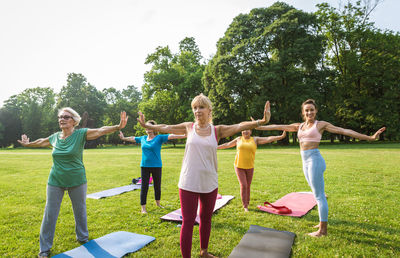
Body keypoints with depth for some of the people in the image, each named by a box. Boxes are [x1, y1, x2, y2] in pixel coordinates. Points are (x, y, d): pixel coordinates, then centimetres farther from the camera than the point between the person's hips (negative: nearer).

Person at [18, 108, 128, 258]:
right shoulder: (54, 137, 3)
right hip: (55, 182, 3)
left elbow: (100, 131, -23)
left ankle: (82, 237, 38)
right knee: (50, 214, 7)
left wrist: (118, 127, -38)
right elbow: (41, 142, 24)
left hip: (77, 181, -3)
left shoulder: (81, 134, -10)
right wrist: (27, 144, 42)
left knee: (80, 211, 15)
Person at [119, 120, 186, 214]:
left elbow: (171, 136, -18)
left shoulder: (159, 138, -7)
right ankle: (143, 208, 11)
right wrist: (123, 138, 37)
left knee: (157, 186, 12)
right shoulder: (143, 138, 6)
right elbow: (132, 138, 24)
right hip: (144, 166, 3)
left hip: (156, 166, -2)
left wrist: (184, 136, -29)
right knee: (144, 187, 2)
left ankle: (158, 203, 35)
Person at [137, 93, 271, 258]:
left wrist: (260, 121, -23)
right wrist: (146, 125, 17)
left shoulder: (217, 130, 1)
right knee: (188, 222, 1)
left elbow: (240, 126, -10)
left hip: (210, 183, 2)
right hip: (189, 183, -2)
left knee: (206, 219, 19)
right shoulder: (189, 127, 1)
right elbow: (165, 128, 11)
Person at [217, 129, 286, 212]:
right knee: (243, 185, -7)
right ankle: (245, 206, 3)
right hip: (239, 166, -1)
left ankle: (247, 203, 27)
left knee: (248, 186, 8)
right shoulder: (238, 139, 6)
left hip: (250, 167, 1)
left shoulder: (255, 140, 3)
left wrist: (281, 136, -12)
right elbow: (227, 145, 16)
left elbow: (268, 139, -4)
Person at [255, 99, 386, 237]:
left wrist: (369, 137, -9)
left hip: (315, 160, -6)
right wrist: (259, 127, 17)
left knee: (319, 196, -3)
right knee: (318, 195, 17)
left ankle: (323, 230, 6)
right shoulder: (299, 126, 14)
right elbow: (278, 126, 15)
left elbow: (344, 131, -3)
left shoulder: (321, 124, 0)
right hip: (305, 162, 6)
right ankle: (322, 222, 30)